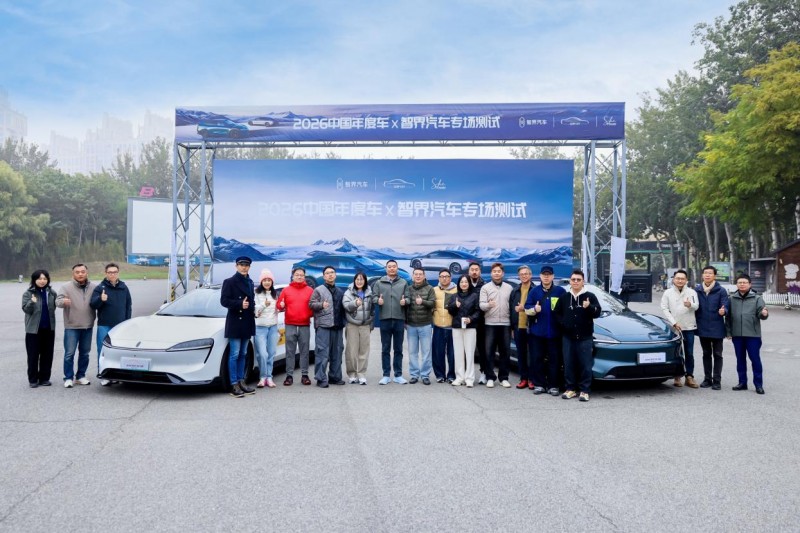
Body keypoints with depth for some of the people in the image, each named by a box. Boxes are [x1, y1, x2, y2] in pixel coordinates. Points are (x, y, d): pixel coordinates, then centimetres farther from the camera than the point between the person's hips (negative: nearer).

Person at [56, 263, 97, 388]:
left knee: (85, 353, 11)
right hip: (71, 326, -3)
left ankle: (81, 376, 23)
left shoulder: (93, 288, 4)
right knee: (69, 353, -4)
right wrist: (63, 301, -38)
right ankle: (68, 378, 6)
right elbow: (57, 301, -14)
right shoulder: (66, 287, -4)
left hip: (87, 326, 3)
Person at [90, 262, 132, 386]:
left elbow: (128, 305, 14)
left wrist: (127, 322, 9)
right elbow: (92, 304, -9)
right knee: (103, 351, -1)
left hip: (120, 325, 3)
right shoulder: (100, 288, -2)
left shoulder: (124, 288, 8)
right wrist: (100, 299, -30)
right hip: (104, 326, -3)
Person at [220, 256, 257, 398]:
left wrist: (253, 309, 8)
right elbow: (224, 300, -12)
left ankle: (242, 382, 18)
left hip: (247, 322, 7)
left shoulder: (250, 282, 16)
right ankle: (234, 385, -3)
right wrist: (240, 304, -22)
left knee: (243, 354, 12)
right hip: (235, 322, -7)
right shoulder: (229, 282, -5)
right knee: (234, 355, -5)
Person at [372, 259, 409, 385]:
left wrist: (405, 301, -15)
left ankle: (398, 375, 14)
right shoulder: (379, 282, 7)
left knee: (398, 349, 7)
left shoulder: (403, 283, 9)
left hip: (399, 319, 1)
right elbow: (373, 296, 4)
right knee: (385, 349, 5)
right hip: (385, 319, 0)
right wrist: (378, 300, -17)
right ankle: (386, 375, 12)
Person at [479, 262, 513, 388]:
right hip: (490, 324, -2)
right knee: (489, 351, -1)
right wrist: (488, 305, -31)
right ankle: (490, 377, 7)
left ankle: (503, 378, 14)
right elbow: (481, 305, -7)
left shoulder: (509, 288, 10)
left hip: (505, 324, 2)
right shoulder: (485, 287, 2)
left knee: (505, 352, 5)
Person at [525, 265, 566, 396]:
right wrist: (534, 309, -14)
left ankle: (553, 386, 8)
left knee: (554, 359, 1)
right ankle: (539, 384, 12)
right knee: (537, 359, 3)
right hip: (537, 331, 1)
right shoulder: (534, 291, 8)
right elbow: (527, 309, 5)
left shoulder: (560, 291, 3)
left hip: (554, 332, -1)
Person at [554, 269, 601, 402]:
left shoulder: (590, 296, 1)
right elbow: (556, 313, 14)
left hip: (584, 336, -3)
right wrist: (562, 323, -2)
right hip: (568, 336, 3)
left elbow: (597, 312, -6)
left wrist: (589, 307, -26)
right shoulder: (564, 297, 9)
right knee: (569, 364, 5)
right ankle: (570, 389, 14)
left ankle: (585, 390, 4)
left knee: (585, 364, -2)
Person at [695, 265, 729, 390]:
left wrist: (723, 311, -31)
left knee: (717, 354, 3)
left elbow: (725, 306, -10)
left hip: (717, 328, -3)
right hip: (703, 328, 3)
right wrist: (696, 323, -3)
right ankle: (707, 379, 21)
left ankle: (717, 380, 9)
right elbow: (695, 307, 8)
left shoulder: (721, 291, -5)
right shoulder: (697, 290, 4)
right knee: (706, 354, 13)